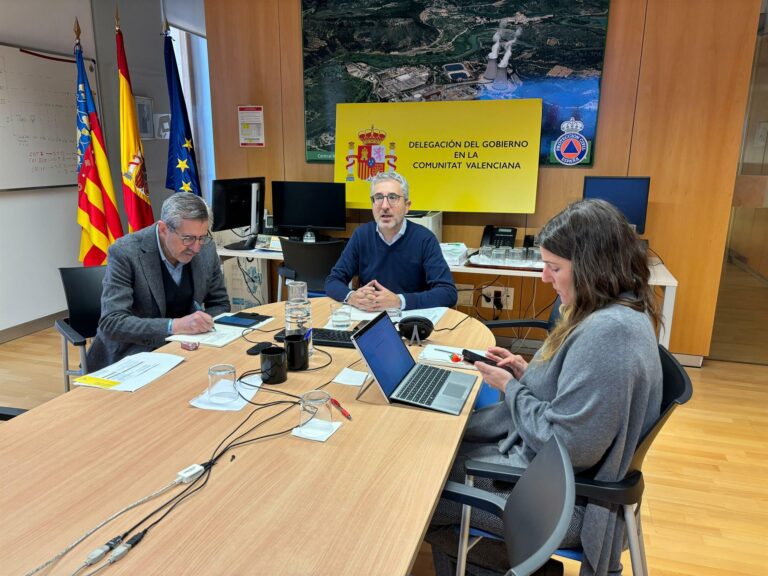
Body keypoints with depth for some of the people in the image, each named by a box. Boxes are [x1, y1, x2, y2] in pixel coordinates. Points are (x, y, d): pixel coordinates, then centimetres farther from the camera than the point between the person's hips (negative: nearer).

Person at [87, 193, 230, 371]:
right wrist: (175, 326, -35)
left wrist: (201, 323, -15)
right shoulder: (125, 253, -18)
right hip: (131, 356, -4)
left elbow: (220, 305, 6)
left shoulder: (206, 250, -6)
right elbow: (111, 323, -24)